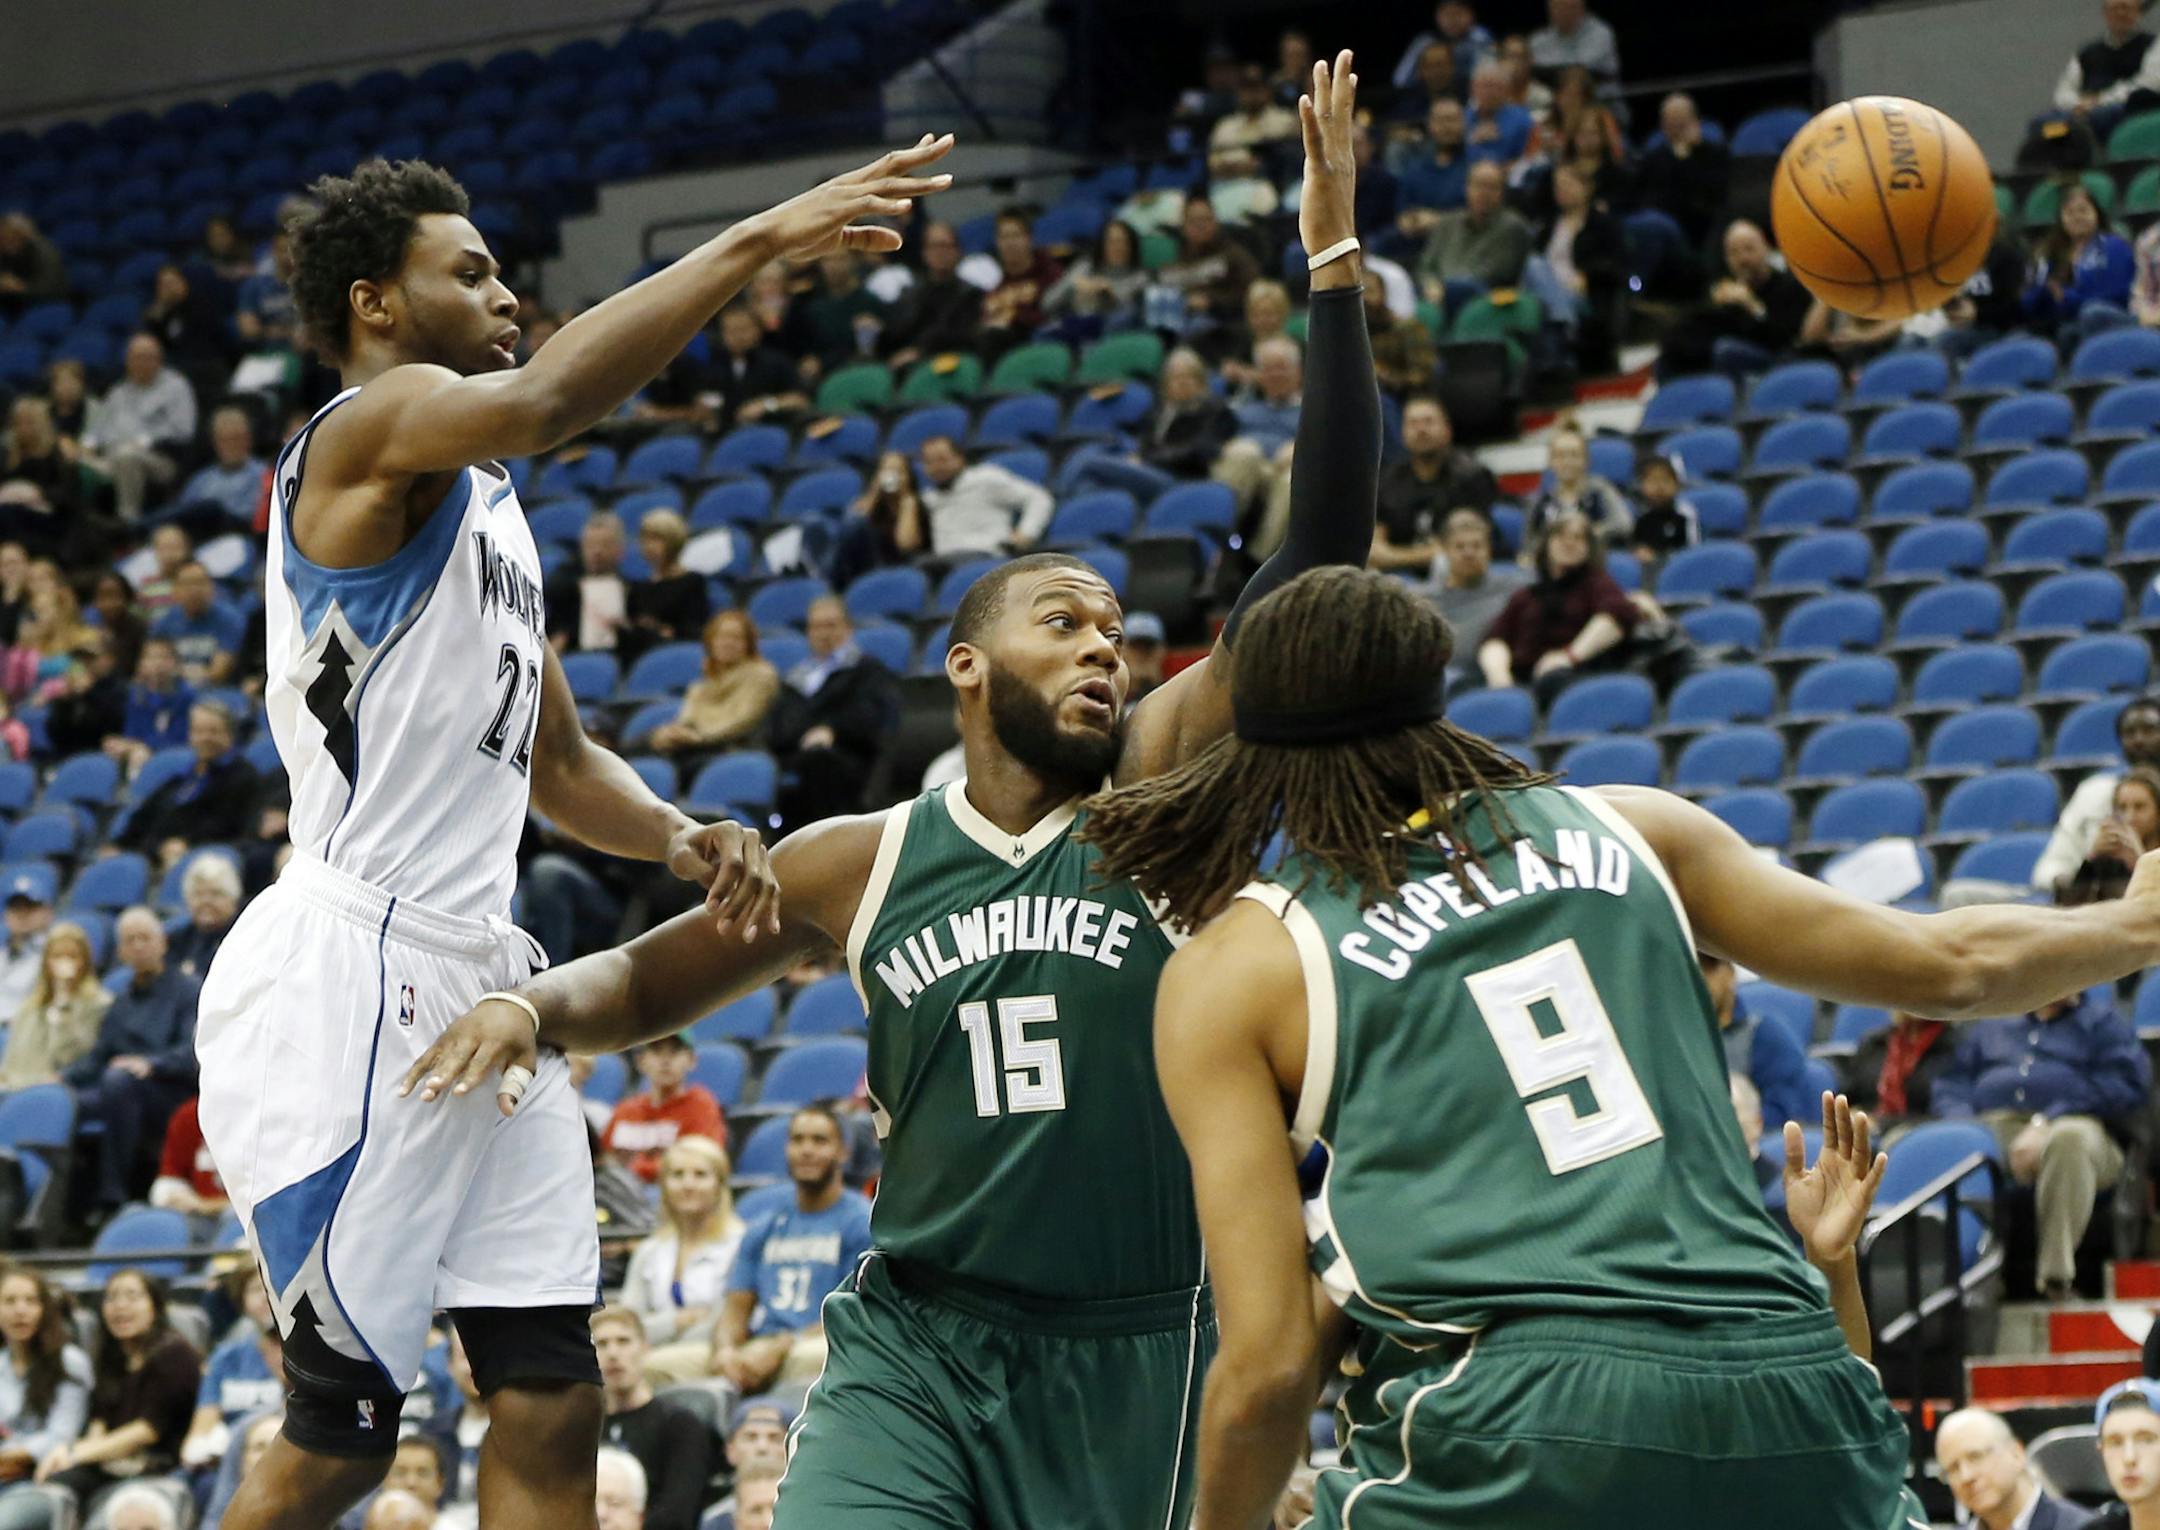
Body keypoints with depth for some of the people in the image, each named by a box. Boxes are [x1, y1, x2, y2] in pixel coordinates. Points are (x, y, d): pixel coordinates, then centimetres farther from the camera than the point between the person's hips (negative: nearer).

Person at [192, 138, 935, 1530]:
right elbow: (539, 402, -31)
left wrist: (681, 839, 3)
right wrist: (758, 241, -32)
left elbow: (559, 762, 25)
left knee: (554, 1404, 3)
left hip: (478, 981, 9)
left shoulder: (490, 506, 21)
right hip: (350, 980, -9)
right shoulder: (372, 428, -8)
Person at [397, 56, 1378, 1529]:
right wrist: (531, 1004, -3)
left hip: (1131, 1356, 0)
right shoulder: (860, 863, 5)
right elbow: (642, 983, 21)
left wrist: (1336, 269, -17)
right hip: (913, 1345, 1)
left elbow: (1322, 559, -11)